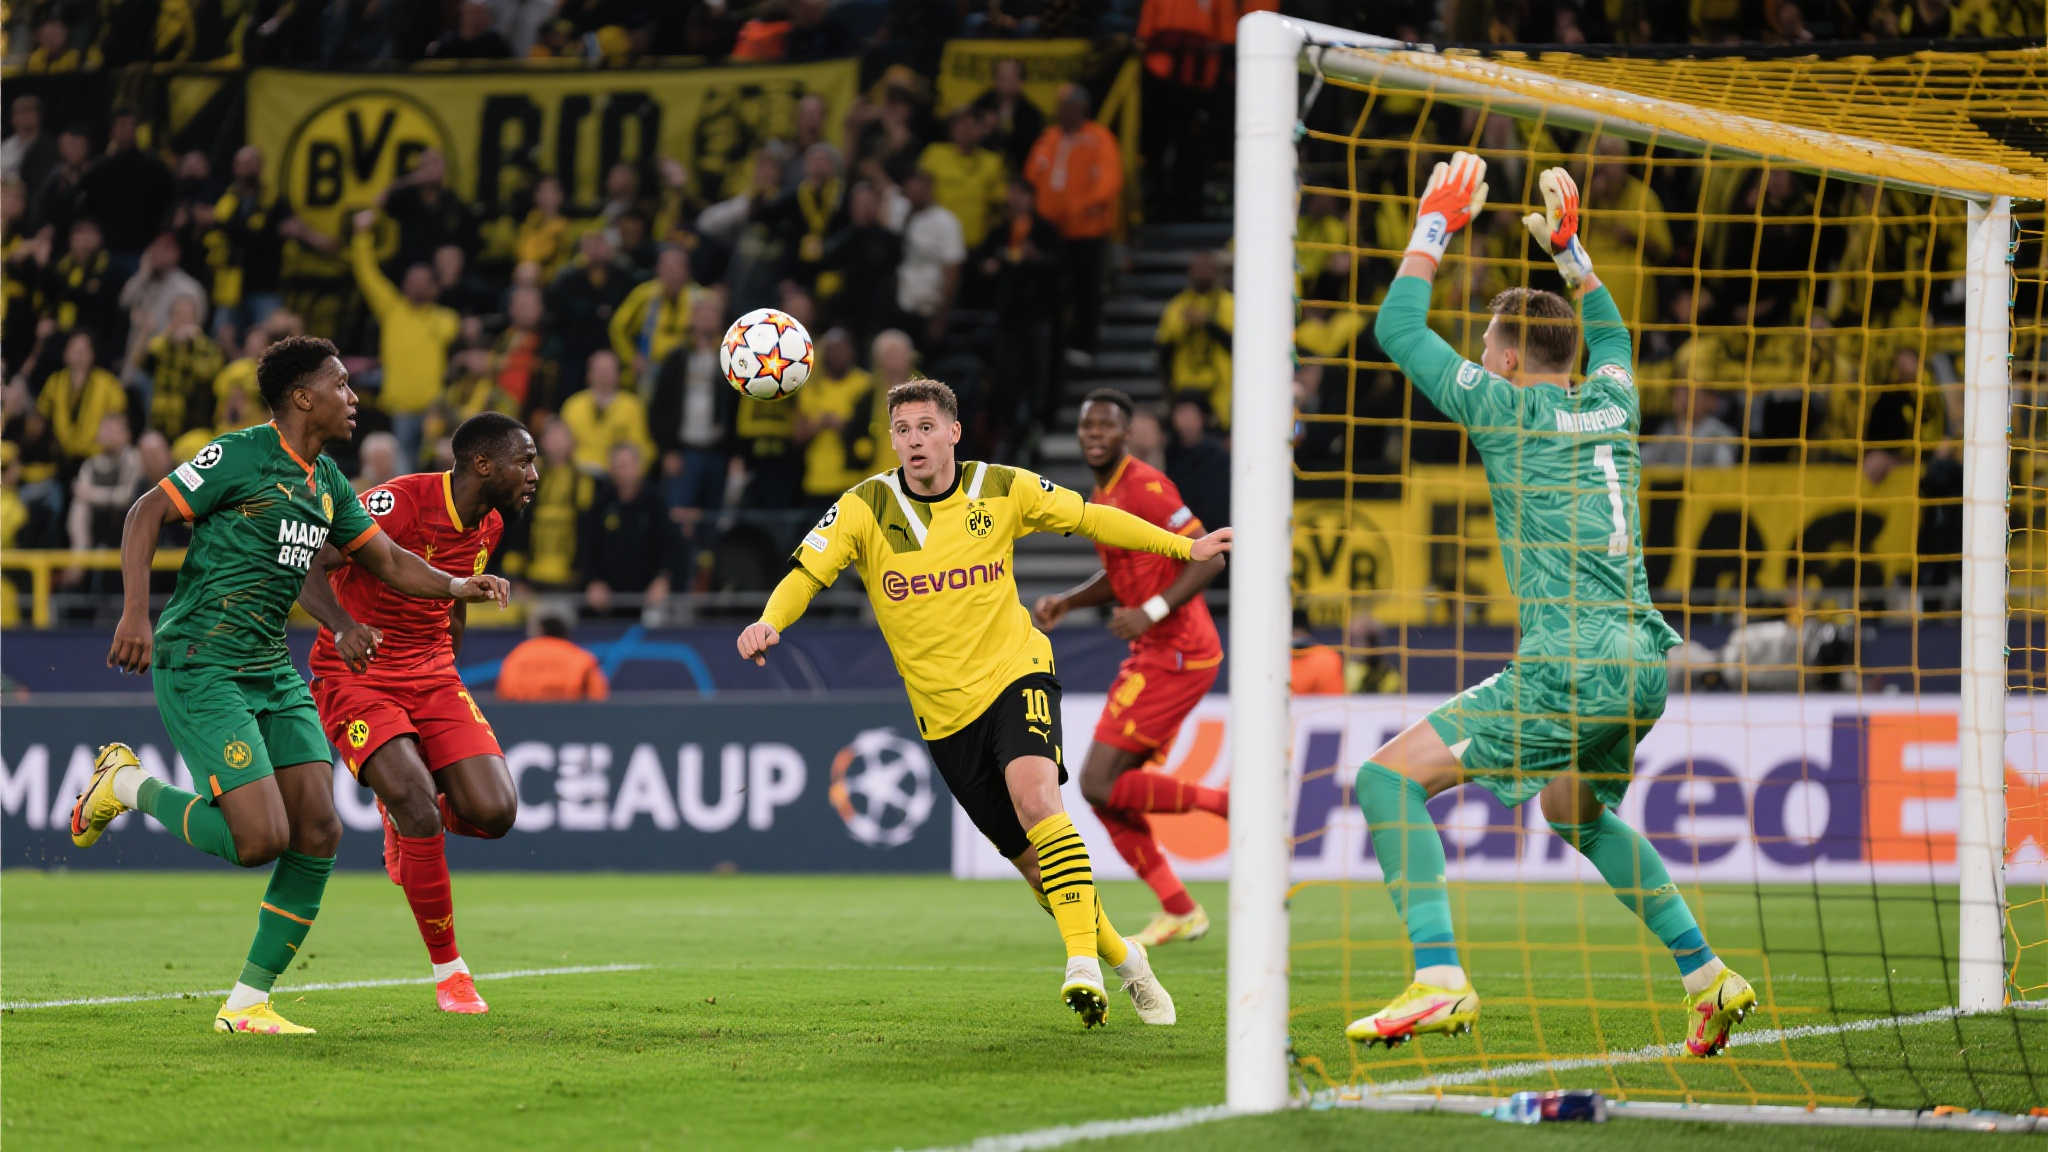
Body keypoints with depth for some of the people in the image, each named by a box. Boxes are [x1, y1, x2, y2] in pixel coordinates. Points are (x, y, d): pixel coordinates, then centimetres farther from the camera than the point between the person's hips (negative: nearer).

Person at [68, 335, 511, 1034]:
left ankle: (247, 1004, 5)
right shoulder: (243, 455, -10)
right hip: (200, 664, -8)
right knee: (261, 838, -17)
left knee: (318, 833, -3)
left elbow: (388, 560, 19)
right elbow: (147, 513, -11)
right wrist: (136, 612, -22)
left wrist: (454, 586, 0)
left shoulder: (328, 482, 14)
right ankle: (126, 784, 8)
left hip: (272, 668, 8)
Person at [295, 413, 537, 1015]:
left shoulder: (489, 525, 5)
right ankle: (448, 970, -5)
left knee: (494, 813, -13)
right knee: (420, 815, -23)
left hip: (431, 676, 6)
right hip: (355, 677, -6)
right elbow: (310, 565, -27)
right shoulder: (402, 502, -20)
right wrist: (344, 627, -44)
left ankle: (406, 813, 23)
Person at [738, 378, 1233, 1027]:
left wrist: (1185, 547, 13)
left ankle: (1084, 965, -31)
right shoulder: (866, 509, -6)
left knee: (1035, 797, -30)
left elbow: (1088, 517, 11)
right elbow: (805, 573, -10)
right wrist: (769, 622, -31)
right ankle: (1122, 960, 25)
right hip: (945, 712, 2)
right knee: (1032, 860, 3)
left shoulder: (1003, 490, -3)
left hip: (1015, 674, -1)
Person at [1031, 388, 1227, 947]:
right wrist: (1065, 602, 12)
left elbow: (1209, 558, -19)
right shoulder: (1102, 496, 15)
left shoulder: (1144, 486, -14)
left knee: (1101, 784, -13)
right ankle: (1178, 911, 14)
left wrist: (1152, 611, -28)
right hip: (1154, 655, 10)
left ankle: (1225, 802, -3)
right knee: (1106, 787, 8)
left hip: (1175, 656, -10)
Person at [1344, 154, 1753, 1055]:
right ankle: (1708, 977, 26)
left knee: (1390, 779, -6)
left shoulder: (1505, 405, -1)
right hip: (1642, 665, 8)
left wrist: (1435, 226, 15)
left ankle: (1439, 981, -21)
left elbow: (1397, 328, 6)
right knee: (1580, 816, 32)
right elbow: (1609, 333, 41)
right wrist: (1569, 248, 40)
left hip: (1566, 669, -8)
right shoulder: (1613, 401, 15)